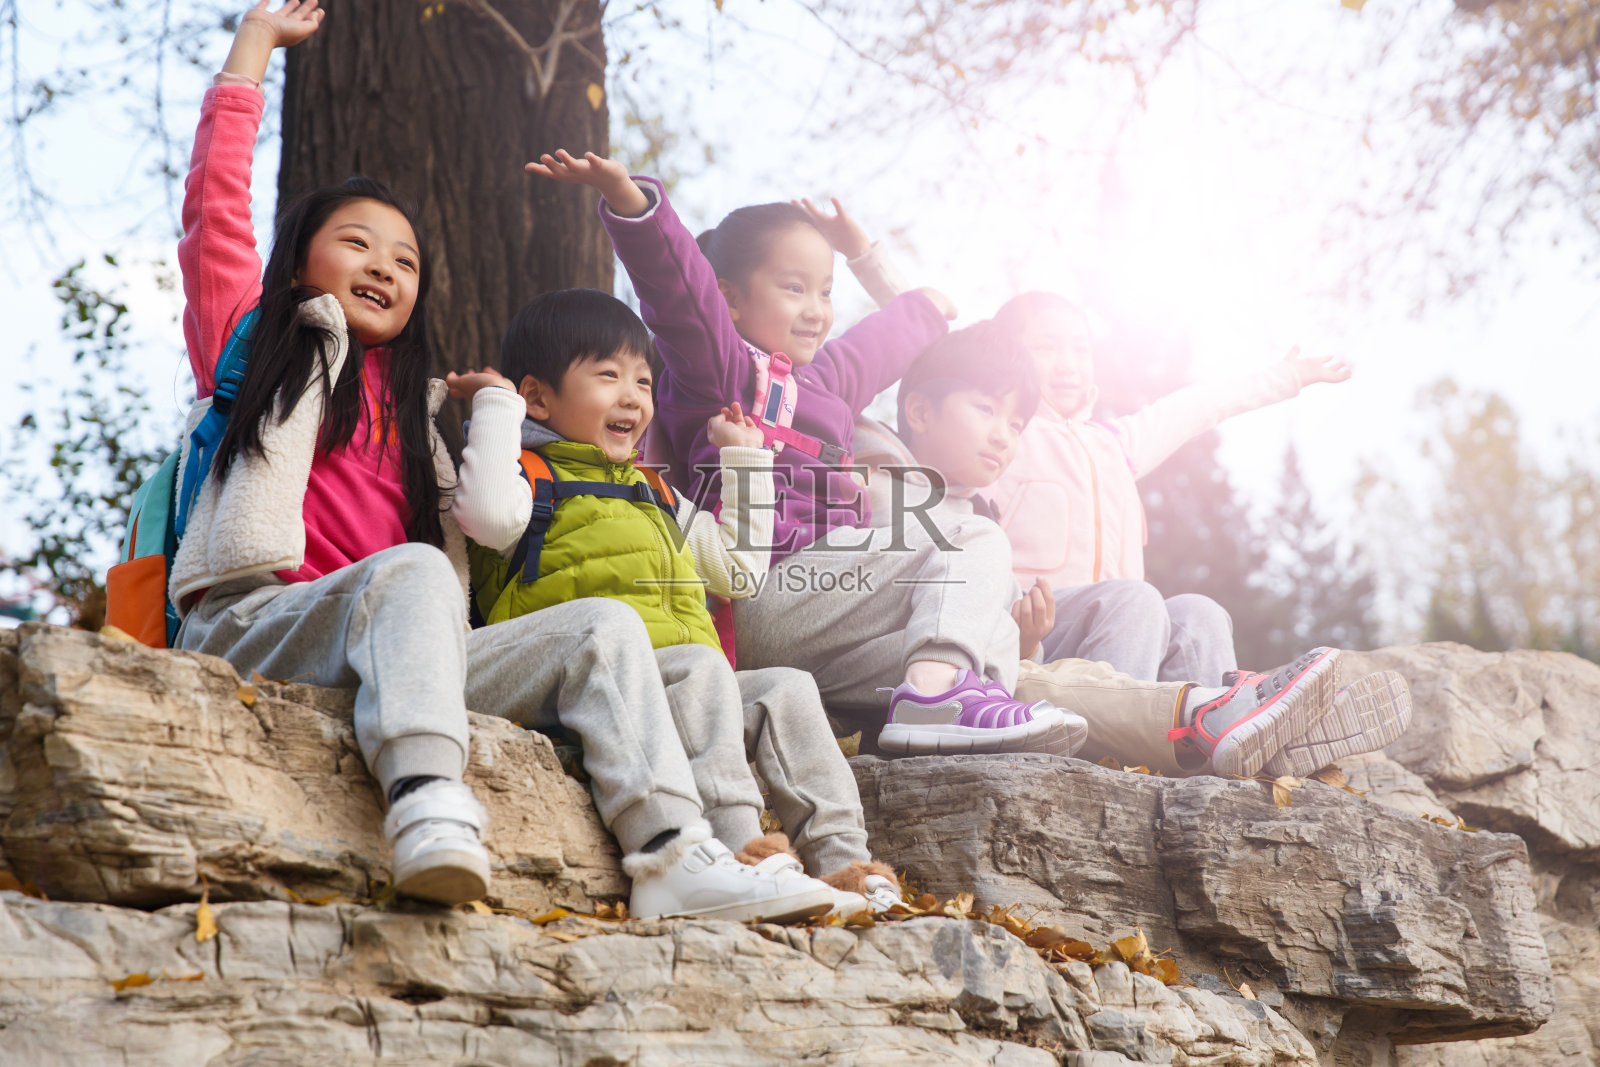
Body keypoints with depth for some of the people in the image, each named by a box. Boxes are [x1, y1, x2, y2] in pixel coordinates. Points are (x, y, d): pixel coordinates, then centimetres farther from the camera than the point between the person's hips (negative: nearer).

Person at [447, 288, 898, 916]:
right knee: (701, 668, -32)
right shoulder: (532, 477, 9)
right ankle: (739, 846, -43)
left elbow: (740, 569, 37)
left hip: (686, 689, 8)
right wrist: (496, 404, -6)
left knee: (788, 691, -13)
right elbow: (489, 514, -18)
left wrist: (744, 459, 40)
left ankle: (842, 859, -21)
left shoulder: (652, 495, 32)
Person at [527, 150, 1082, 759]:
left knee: (995, 631, -4)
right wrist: (627, 197, -30)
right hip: (767, 593, -9)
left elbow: (878, 343, 54)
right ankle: (933, 692, -34)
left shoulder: (820, 380, 32)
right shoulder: (724, 366, 5)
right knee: (976, 540, -14)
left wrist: (926, 310, 74)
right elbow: (677, 281, -13)